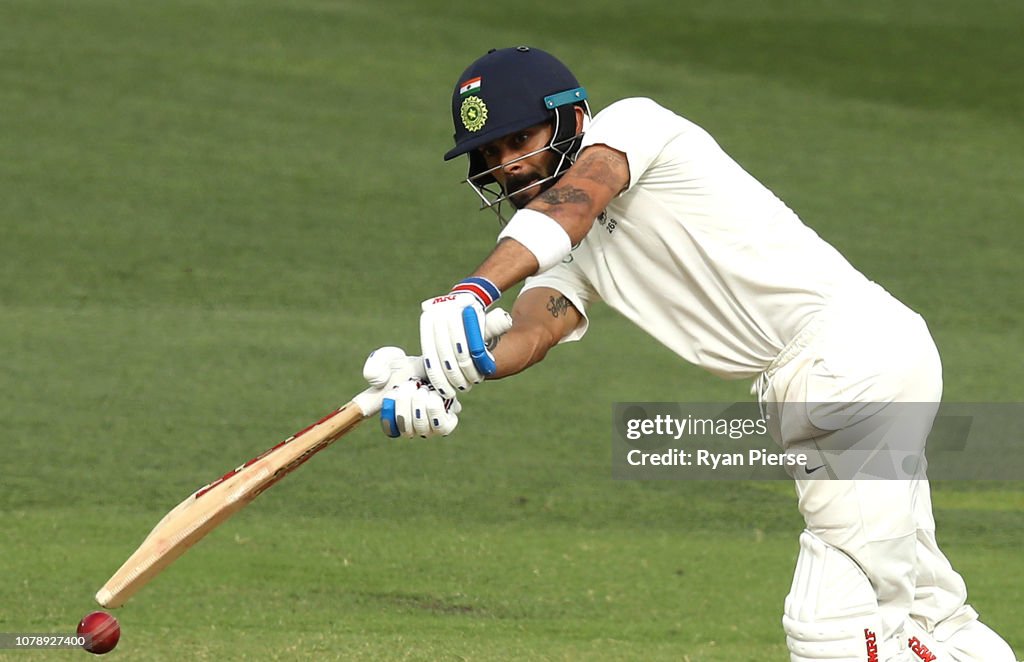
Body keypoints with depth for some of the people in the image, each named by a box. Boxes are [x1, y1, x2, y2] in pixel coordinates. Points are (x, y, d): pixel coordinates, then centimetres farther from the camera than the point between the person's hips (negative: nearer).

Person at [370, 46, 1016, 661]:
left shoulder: (632, 121, -5)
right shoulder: (565, 255, 16)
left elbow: (577, 196, -26)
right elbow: (536, 327, -5)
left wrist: (477, 287, -44)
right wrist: (442, 383, -27)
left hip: (860, 350, -10)